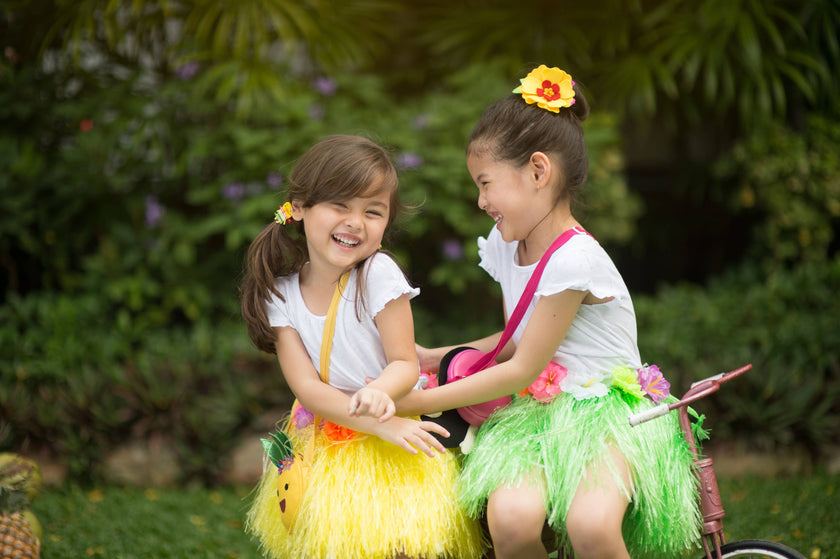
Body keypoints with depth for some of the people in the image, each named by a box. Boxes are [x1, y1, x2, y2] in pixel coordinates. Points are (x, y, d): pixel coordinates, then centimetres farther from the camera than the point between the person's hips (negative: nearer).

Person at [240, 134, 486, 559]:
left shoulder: (378, 274, -15)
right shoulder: (281, 294, -7)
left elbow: (405, 364, -12)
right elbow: (306, 387, -11)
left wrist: (379, 393, -36)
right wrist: (381, 425, -23)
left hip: (393, 428, -3)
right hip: (321, 444, 3)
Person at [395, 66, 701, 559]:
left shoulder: (573, 259, -16)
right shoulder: (504, 246, 11)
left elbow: (521, 371, -13)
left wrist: (419, 401, -7)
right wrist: (437, 357, 16)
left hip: (607, 412, -6)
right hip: (535, 414, 6)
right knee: (511, 517, -28)